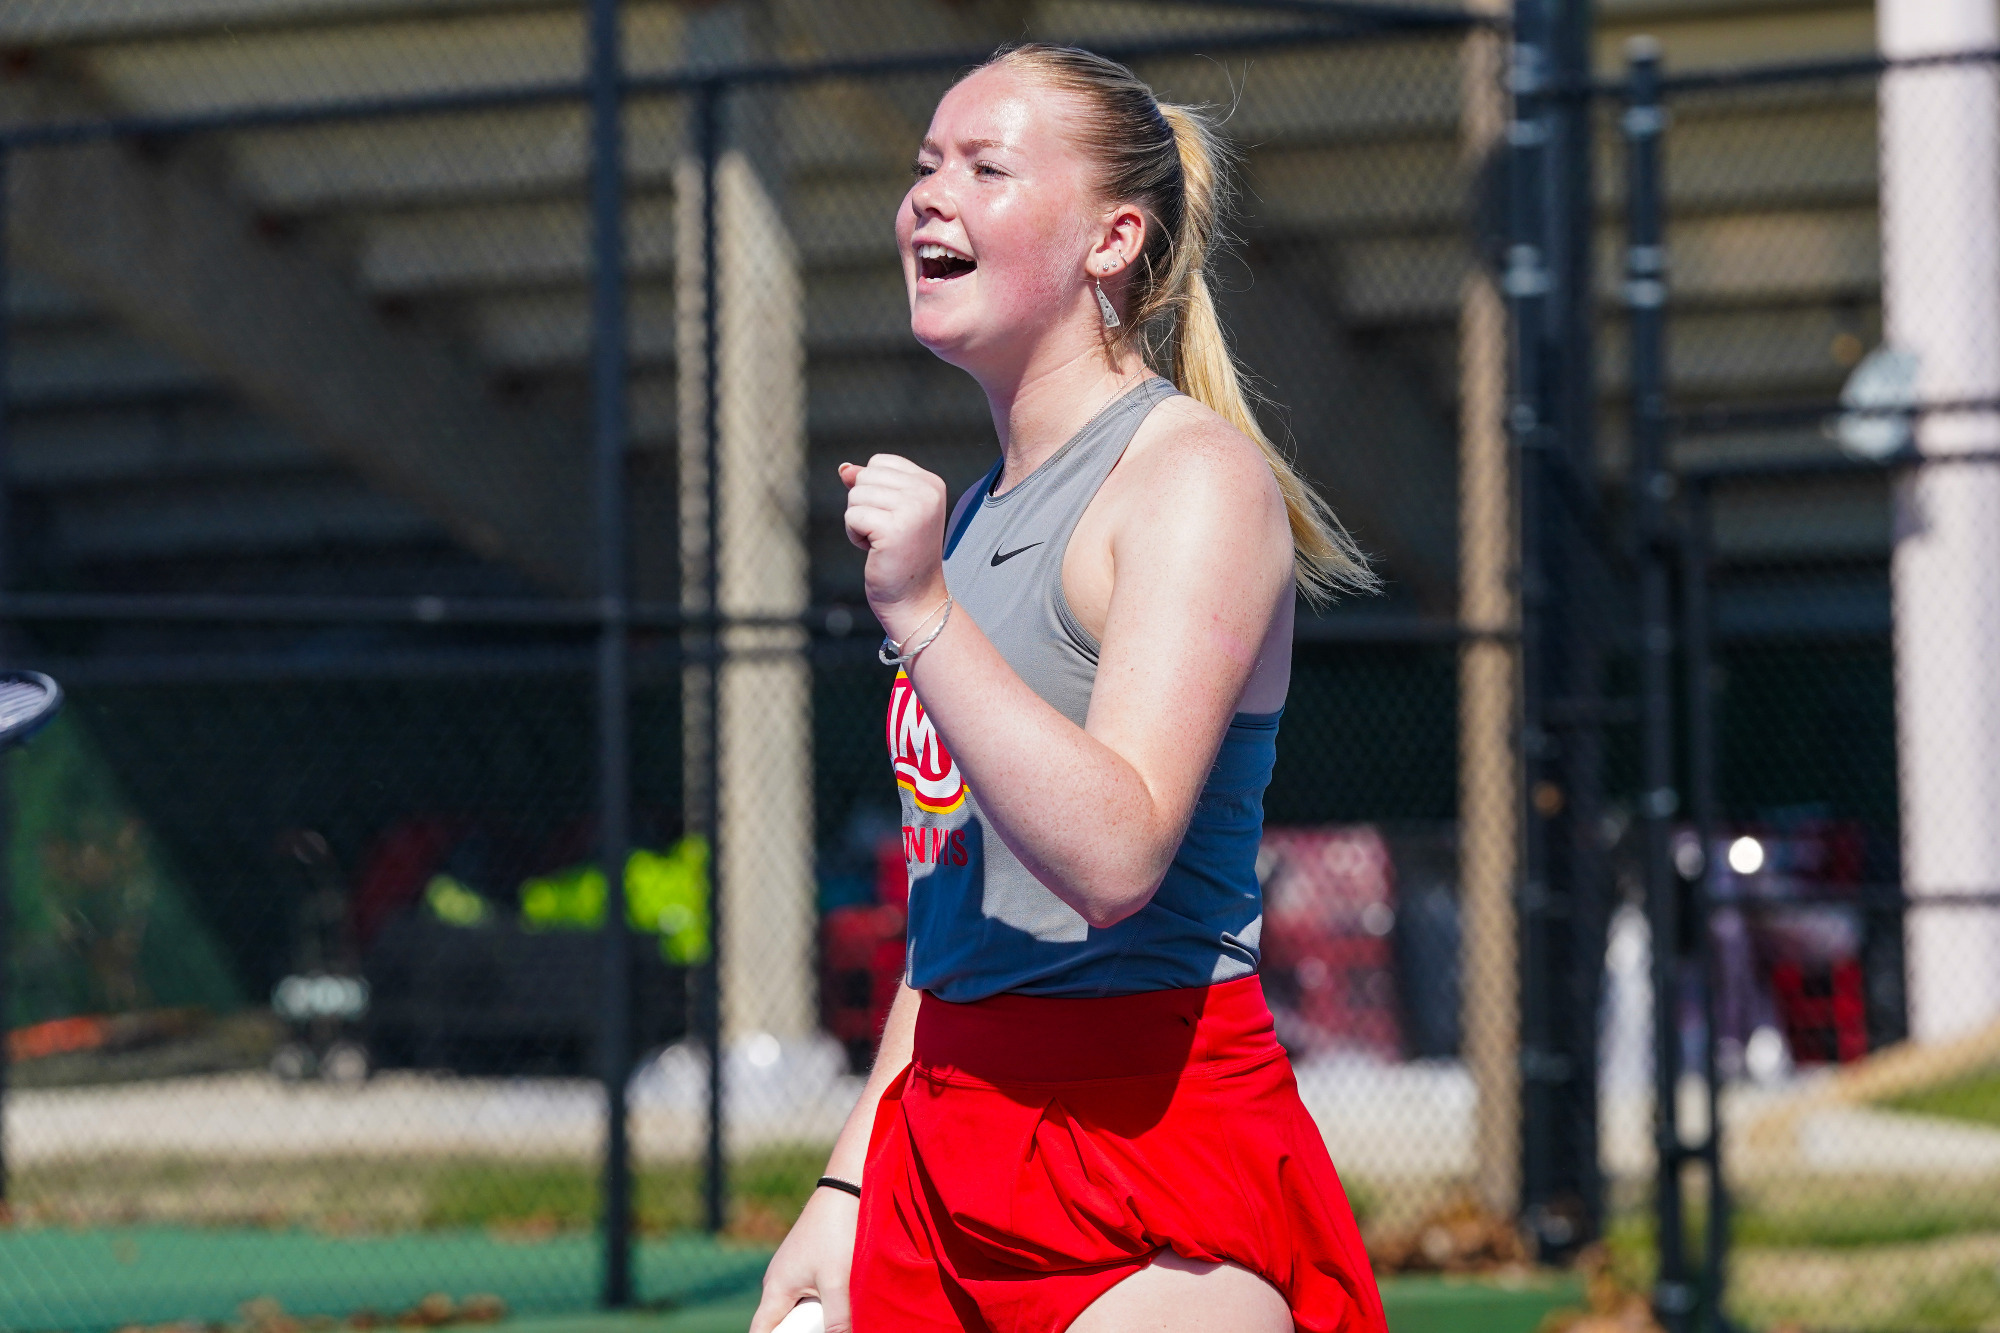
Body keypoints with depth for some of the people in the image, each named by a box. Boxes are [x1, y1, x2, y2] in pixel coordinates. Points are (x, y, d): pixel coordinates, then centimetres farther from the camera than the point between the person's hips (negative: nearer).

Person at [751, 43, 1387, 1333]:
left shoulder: (1196, 474, -8)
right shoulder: (978, 512, 17)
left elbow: (1112, 859, -22)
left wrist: (922, 614, -27)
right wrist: (847, 1192, 18)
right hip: (950, 1150, 8)